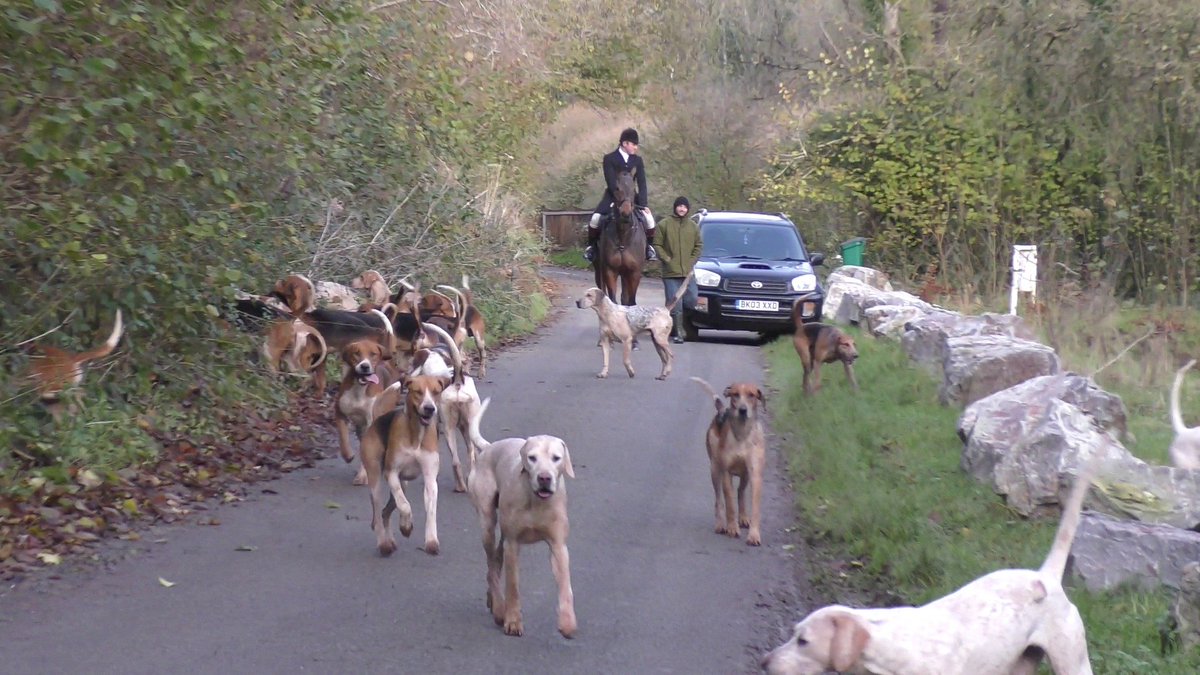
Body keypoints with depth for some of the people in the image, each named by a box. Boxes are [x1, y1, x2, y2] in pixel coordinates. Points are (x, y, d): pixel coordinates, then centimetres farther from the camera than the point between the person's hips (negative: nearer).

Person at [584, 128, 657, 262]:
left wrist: (643, 204, -14)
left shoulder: (637, 160, 3)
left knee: (649, 218, -17)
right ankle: (591, 246, 0)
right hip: (612, 196, -3)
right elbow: (611, 183, -16)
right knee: (595, 218, -24)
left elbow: (642, 184, -2)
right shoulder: (609, 159, -9)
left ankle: (649, 247, 5)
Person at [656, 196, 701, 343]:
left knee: (691, 301, 1)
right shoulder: (664, 224, -1)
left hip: (688, 273, 4)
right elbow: (657, 245, -1)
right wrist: (667, 259, -9)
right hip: (671, 273, -4)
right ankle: (677, 333, 0)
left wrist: (692, 261, 4)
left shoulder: (693, 226, 10)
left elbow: (698, 245, 15)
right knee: (675, 305, -6)